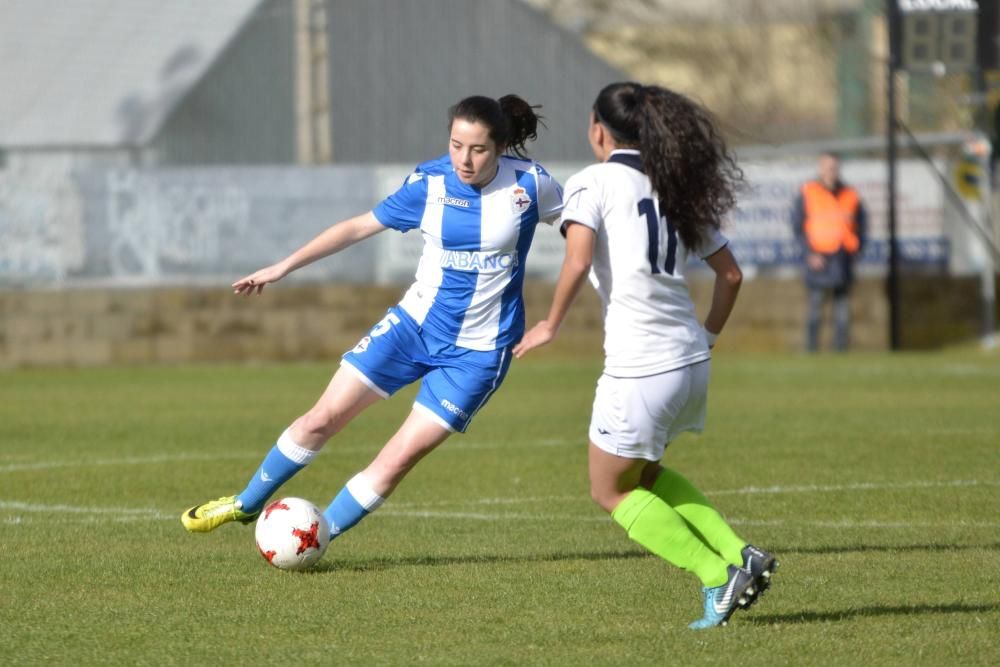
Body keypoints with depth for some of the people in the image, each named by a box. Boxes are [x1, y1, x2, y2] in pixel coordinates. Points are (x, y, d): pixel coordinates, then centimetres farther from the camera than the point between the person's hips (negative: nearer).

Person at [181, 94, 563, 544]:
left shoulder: (530, 183, -14)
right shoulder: (430, 183, -9)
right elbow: (360, 226, 1)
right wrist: (284, 266, 2)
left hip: (477, 352, -2)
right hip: (415, 322, 2)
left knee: (399, 458, -10)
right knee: (324, 418, 2)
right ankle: (246, 504, 24)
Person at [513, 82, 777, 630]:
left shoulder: (591, 184, -6)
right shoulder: (675, 189, 13)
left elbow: (578, 261, -21)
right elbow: (730, 273, 15)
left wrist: (551, 324, -8)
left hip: (639, 368, -7)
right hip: (691, 360, 7)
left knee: (611, 491, 12)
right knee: (645, 475, 28)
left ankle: (717, 576, -2)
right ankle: (739, 554, 11)